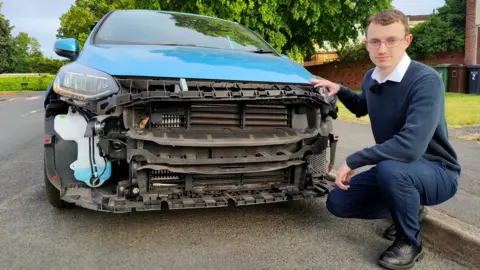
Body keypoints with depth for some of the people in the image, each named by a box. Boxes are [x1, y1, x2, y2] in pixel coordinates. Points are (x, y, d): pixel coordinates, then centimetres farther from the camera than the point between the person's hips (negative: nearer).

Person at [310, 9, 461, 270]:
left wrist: (352, 161, -28)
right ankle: (409, 210, 17)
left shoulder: (426, 80, -26)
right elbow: (362, 108, 23)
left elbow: (410, 146, -38)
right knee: (337, 202, -2)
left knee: (390, 168, -39)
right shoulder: (371, 78, -1)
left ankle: (409, 243, -9)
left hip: (437, 171, -7)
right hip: (392, 168, 7)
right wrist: (339, 90, 4)